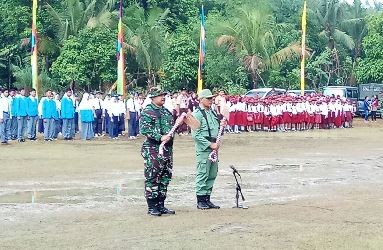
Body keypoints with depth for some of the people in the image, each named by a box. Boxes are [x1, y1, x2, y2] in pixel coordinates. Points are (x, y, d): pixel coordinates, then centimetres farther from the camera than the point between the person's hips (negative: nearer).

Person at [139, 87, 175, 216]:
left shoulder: (166, 111, 16)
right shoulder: (147, 112, -8)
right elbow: (144, 130, -17)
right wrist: (160, 137, -22)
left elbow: (172, 126, 26)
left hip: (167, 148, 8)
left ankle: (161, 205, 19)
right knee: (152, 178, -3)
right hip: (153, 149, -8)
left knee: (165, 178, 11)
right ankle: (152, 207, 3)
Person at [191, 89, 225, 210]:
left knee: (212, 175, 10)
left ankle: (207, 199, 18)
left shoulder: (212, 112, 16)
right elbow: (195, 135, -16)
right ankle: (200, 201, 3)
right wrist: (210, 144, -16)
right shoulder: (197, 114, -10)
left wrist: (222, 126, 5)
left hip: (213, 147, 8)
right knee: (202, 175, -4)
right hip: (203, 149, -8)